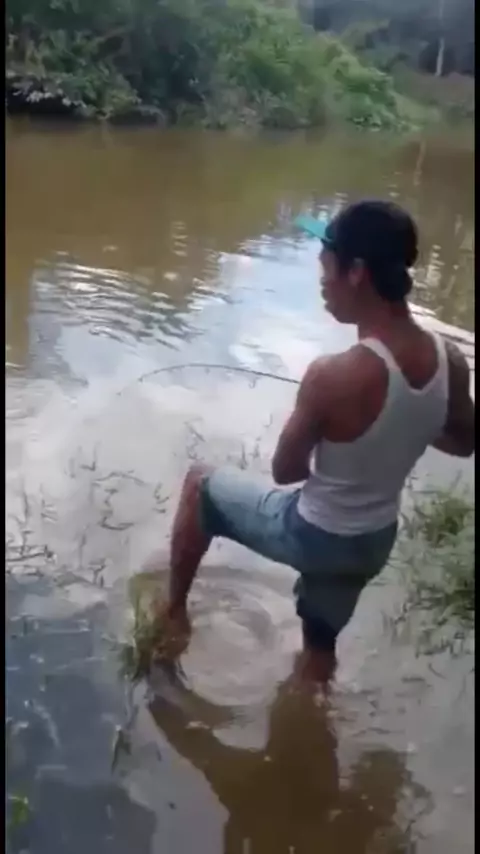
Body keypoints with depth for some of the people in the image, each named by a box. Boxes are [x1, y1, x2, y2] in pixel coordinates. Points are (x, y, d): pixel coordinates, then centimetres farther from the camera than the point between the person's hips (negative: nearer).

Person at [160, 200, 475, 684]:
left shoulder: (334, 376, -32)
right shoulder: (450, 362, -13)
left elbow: (285, 470, -17)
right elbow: (463, 443, 6)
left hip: (312, 535, -5)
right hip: (375, 542, 6)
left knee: (200, 486, 18)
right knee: (320, 644, 29)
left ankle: (174, 611, 33)